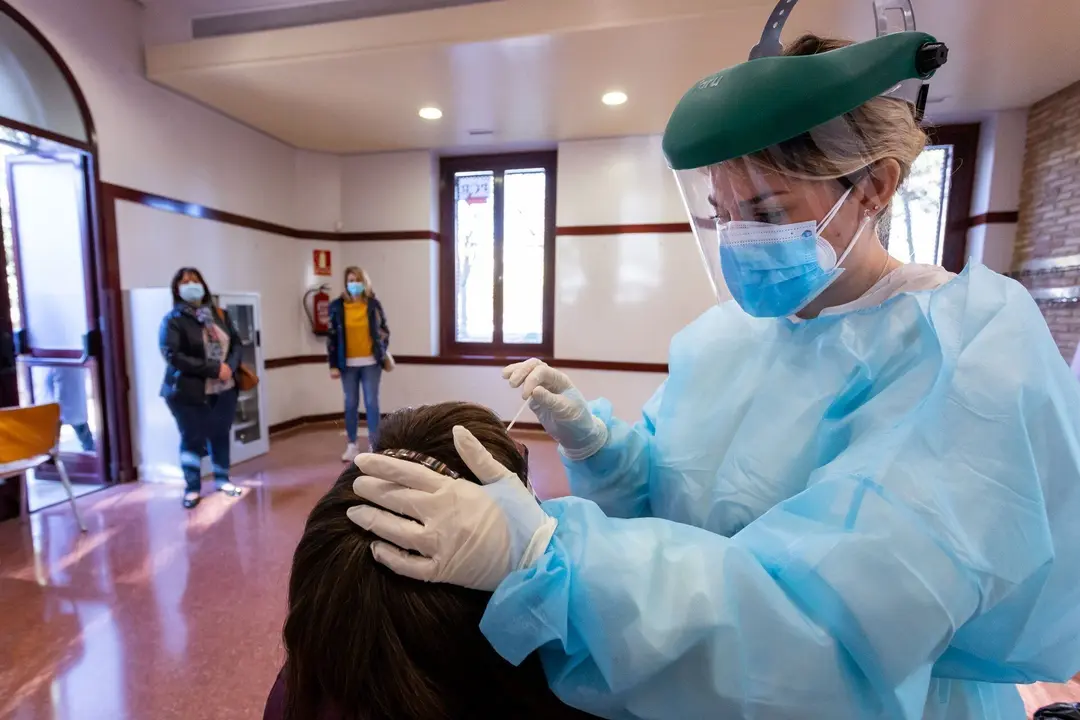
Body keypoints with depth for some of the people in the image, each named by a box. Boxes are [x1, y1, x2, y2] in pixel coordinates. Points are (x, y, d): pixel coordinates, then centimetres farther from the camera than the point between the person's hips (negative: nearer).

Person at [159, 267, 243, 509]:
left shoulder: (219, 314, 9)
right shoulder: (173, 320, -6)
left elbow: (237, 342, 8)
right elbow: (173, 356, -17)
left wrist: (230, 366, -12)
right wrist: (214, 369, -22)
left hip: (223, 389, 4)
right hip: (188, 392, -4)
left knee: (221, 435, 13)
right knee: (192, 439, 7)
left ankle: (222, 480, 29)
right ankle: (192, 488, 22)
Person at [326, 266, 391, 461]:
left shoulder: (374, 304, 0)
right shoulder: (337, 306, -1)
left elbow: (384, 330, 8)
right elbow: (332, 336, 0)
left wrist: (384, 353, 0)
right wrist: (333, 364, -3)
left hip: (371, 362, -1)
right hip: (348, 364, 1)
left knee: (372, 402, 1)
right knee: (351, 404, 9)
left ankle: (374, 444, 12)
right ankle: (352, 445, 22)